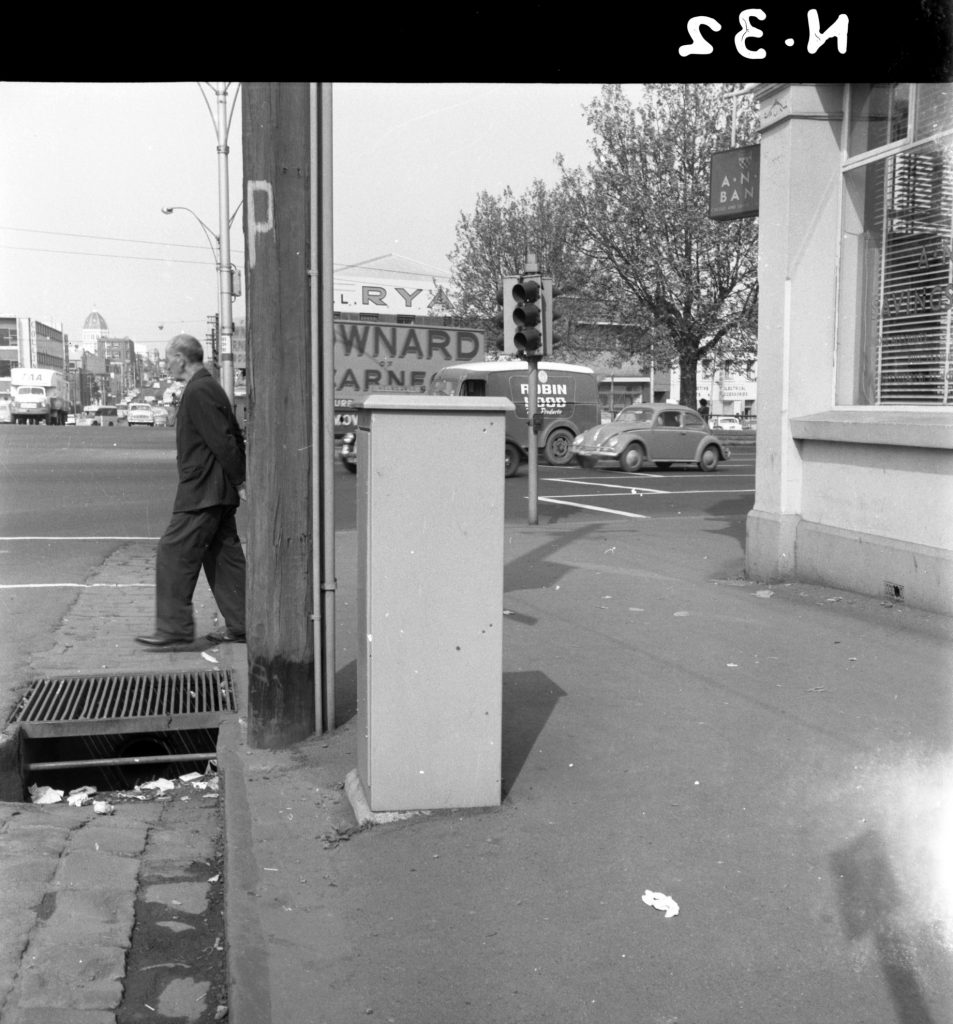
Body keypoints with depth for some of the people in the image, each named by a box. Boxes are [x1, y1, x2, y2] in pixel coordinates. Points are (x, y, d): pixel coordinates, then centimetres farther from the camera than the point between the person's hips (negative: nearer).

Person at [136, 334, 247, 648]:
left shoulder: (198, 392, -16)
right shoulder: (209, 387, 16)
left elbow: (223, 441, -21)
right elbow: (233, 437, 18)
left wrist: (239, 483, -15)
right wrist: (239, 481, 16)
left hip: (201, 493, -10)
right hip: (217, 492, 10)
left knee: (174, 553, -4)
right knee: (223, 556, 11)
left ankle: (175, 627, 0)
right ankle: (240, 626, 15)